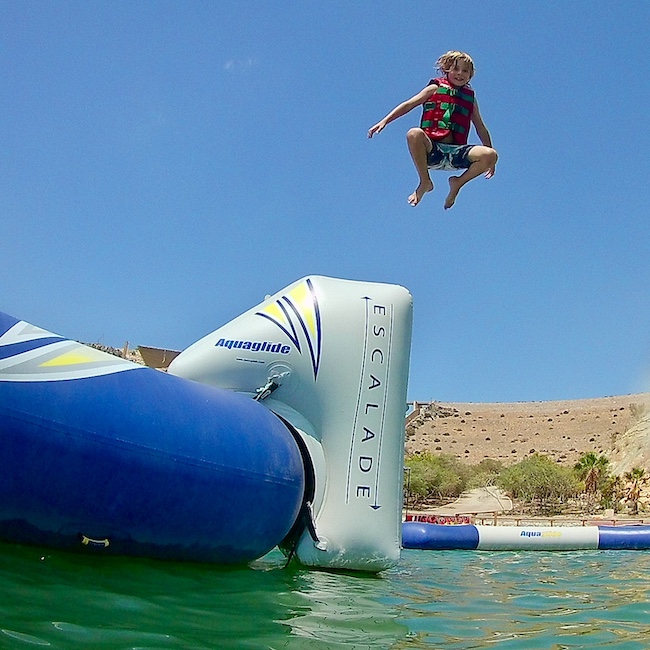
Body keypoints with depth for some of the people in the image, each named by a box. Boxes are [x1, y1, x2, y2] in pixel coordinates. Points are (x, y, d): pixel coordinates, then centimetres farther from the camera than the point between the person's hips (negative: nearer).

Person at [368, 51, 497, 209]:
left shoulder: (470, 97, 21)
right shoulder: (436, 88, 13)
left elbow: (481, 128, 27)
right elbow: (408, 104, 6)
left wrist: (488, 160, 25)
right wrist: (384, 121, -7)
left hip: (457, 152, 2)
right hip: (431, 150, -2)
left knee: (490, 155, -25)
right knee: (414, 134, -36)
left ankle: (458, 183, 4)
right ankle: (425, 182, -11)